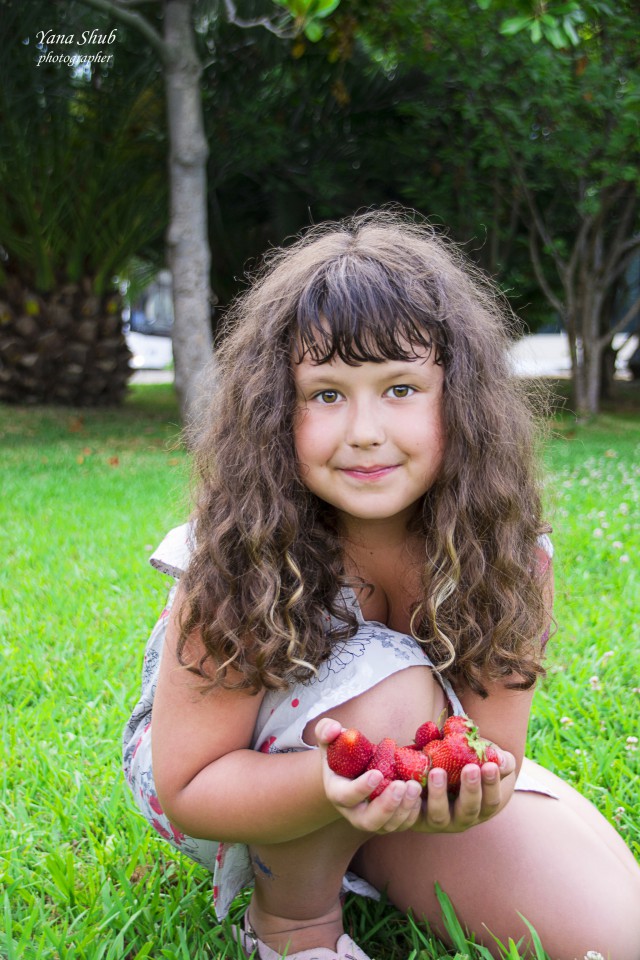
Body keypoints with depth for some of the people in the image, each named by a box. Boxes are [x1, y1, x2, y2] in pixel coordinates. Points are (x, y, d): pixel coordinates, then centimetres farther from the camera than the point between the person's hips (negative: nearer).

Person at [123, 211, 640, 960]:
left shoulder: (508, 550, -20)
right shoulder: (238, 561, -28)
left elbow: (492, 739, -15)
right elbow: (188, 788, -23)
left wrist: (469, 781, -41)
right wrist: (333, 781, -44)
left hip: (410, 768, 4)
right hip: (224, 767, -3)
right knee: (389, 688, -35)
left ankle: (355, 864, 9)